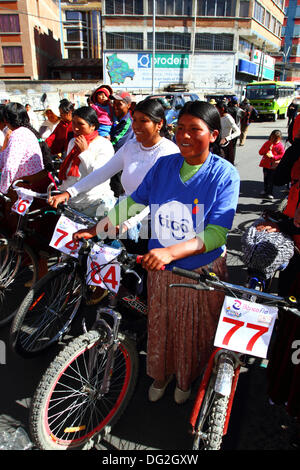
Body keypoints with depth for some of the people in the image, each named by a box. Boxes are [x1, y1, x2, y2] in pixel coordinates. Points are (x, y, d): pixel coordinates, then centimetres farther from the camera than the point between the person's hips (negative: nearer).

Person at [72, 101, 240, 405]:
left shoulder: (225, 175, -16)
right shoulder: (163, 166, -5)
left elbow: (217, 234, -24)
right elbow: (133, 201, 5)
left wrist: (170, 252, -37)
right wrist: (96, 229, -2)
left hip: (202, 271, -3)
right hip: (160, 267, 3)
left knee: (194, 332, 19)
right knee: (160, 326, 21)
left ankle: (187, 380, 50)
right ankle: (161, 374, 52)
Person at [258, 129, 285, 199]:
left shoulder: (280, 145, -6)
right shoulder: (267, 143, 5)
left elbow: (282, 155, -10)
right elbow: (260, 152, 4)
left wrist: (273, 156, -19)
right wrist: (267, 149, -12)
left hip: (273, 165, -4)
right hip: (265, 164, 4)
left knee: (271, 180, -2)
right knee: (265, 178, 15)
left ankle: (269, 193, 8)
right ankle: (265, 190, 30)